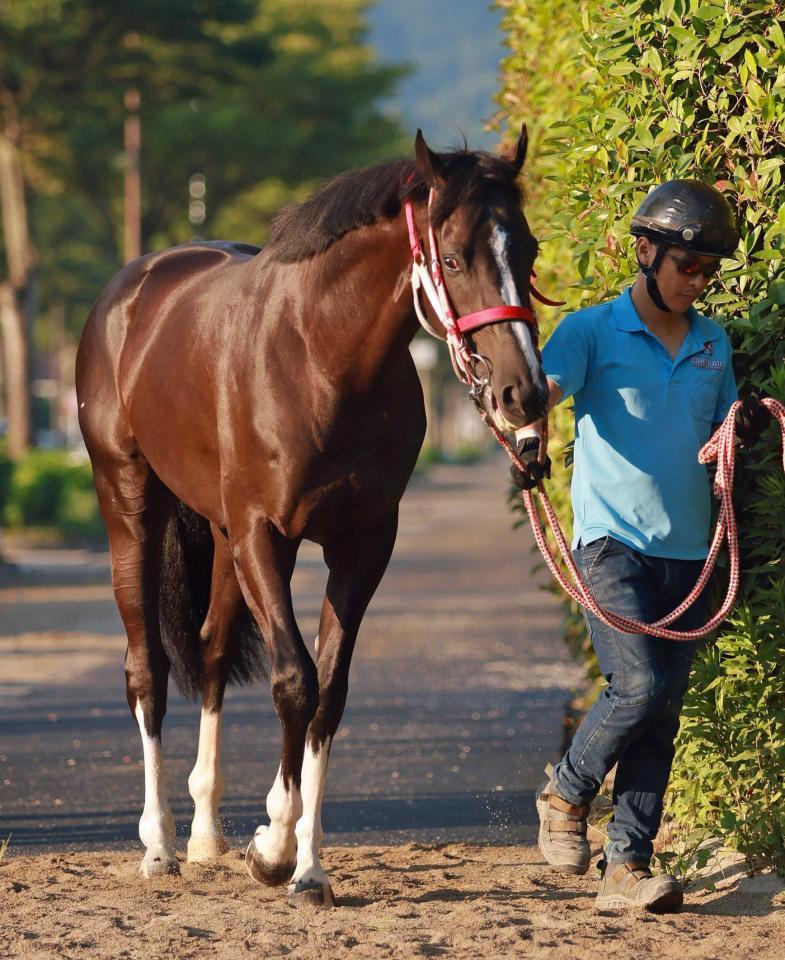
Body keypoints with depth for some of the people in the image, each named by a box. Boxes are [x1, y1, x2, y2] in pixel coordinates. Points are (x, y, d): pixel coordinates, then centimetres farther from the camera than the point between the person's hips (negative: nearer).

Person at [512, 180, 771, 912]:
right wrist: (525, 438, -38)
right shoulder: (594, 332, -2)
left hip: (686, 550, 5)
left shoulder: (713, 344, 13)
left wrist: (746, 427, -3)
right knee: (639, 686, -19)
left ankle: (627, 866, 5)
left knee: (662, 714, 1)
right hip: (611, 542, -5)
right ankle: (565, 795, 7)